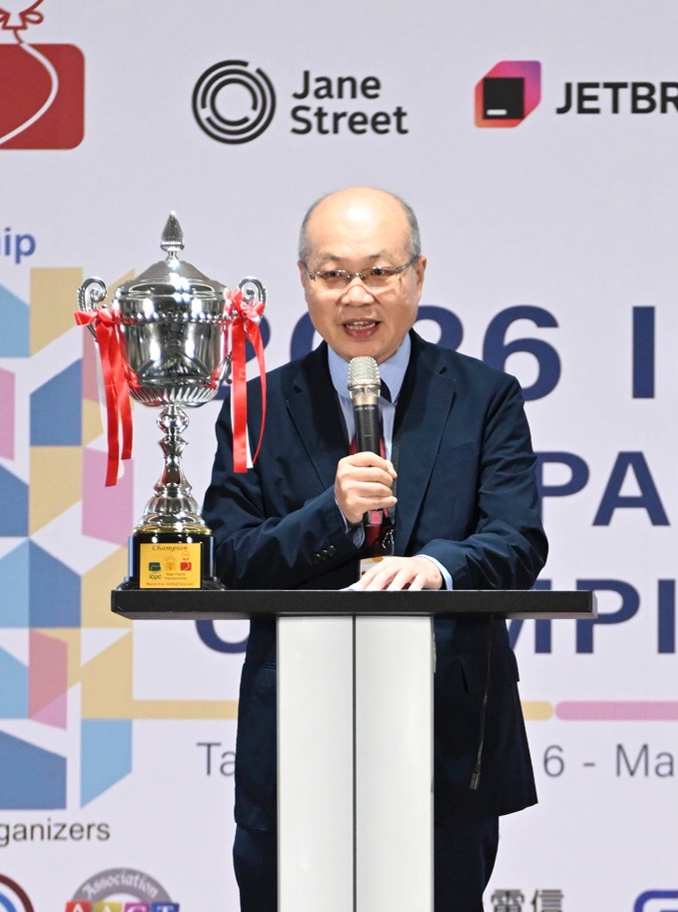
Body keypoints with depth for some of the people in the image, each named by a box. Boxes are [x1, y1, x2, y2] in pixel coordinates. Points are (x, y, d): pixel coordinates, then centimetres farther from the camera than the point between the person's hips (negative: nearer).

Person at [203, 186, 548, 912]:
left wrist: (436, 565, -29)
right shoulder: (260, 411, 8)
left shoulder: (486, 399, 6)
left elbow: (519, 543, -7)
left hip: (453, 745, 0)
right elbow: (230, 564, 0)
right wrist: (331, 516, -17)